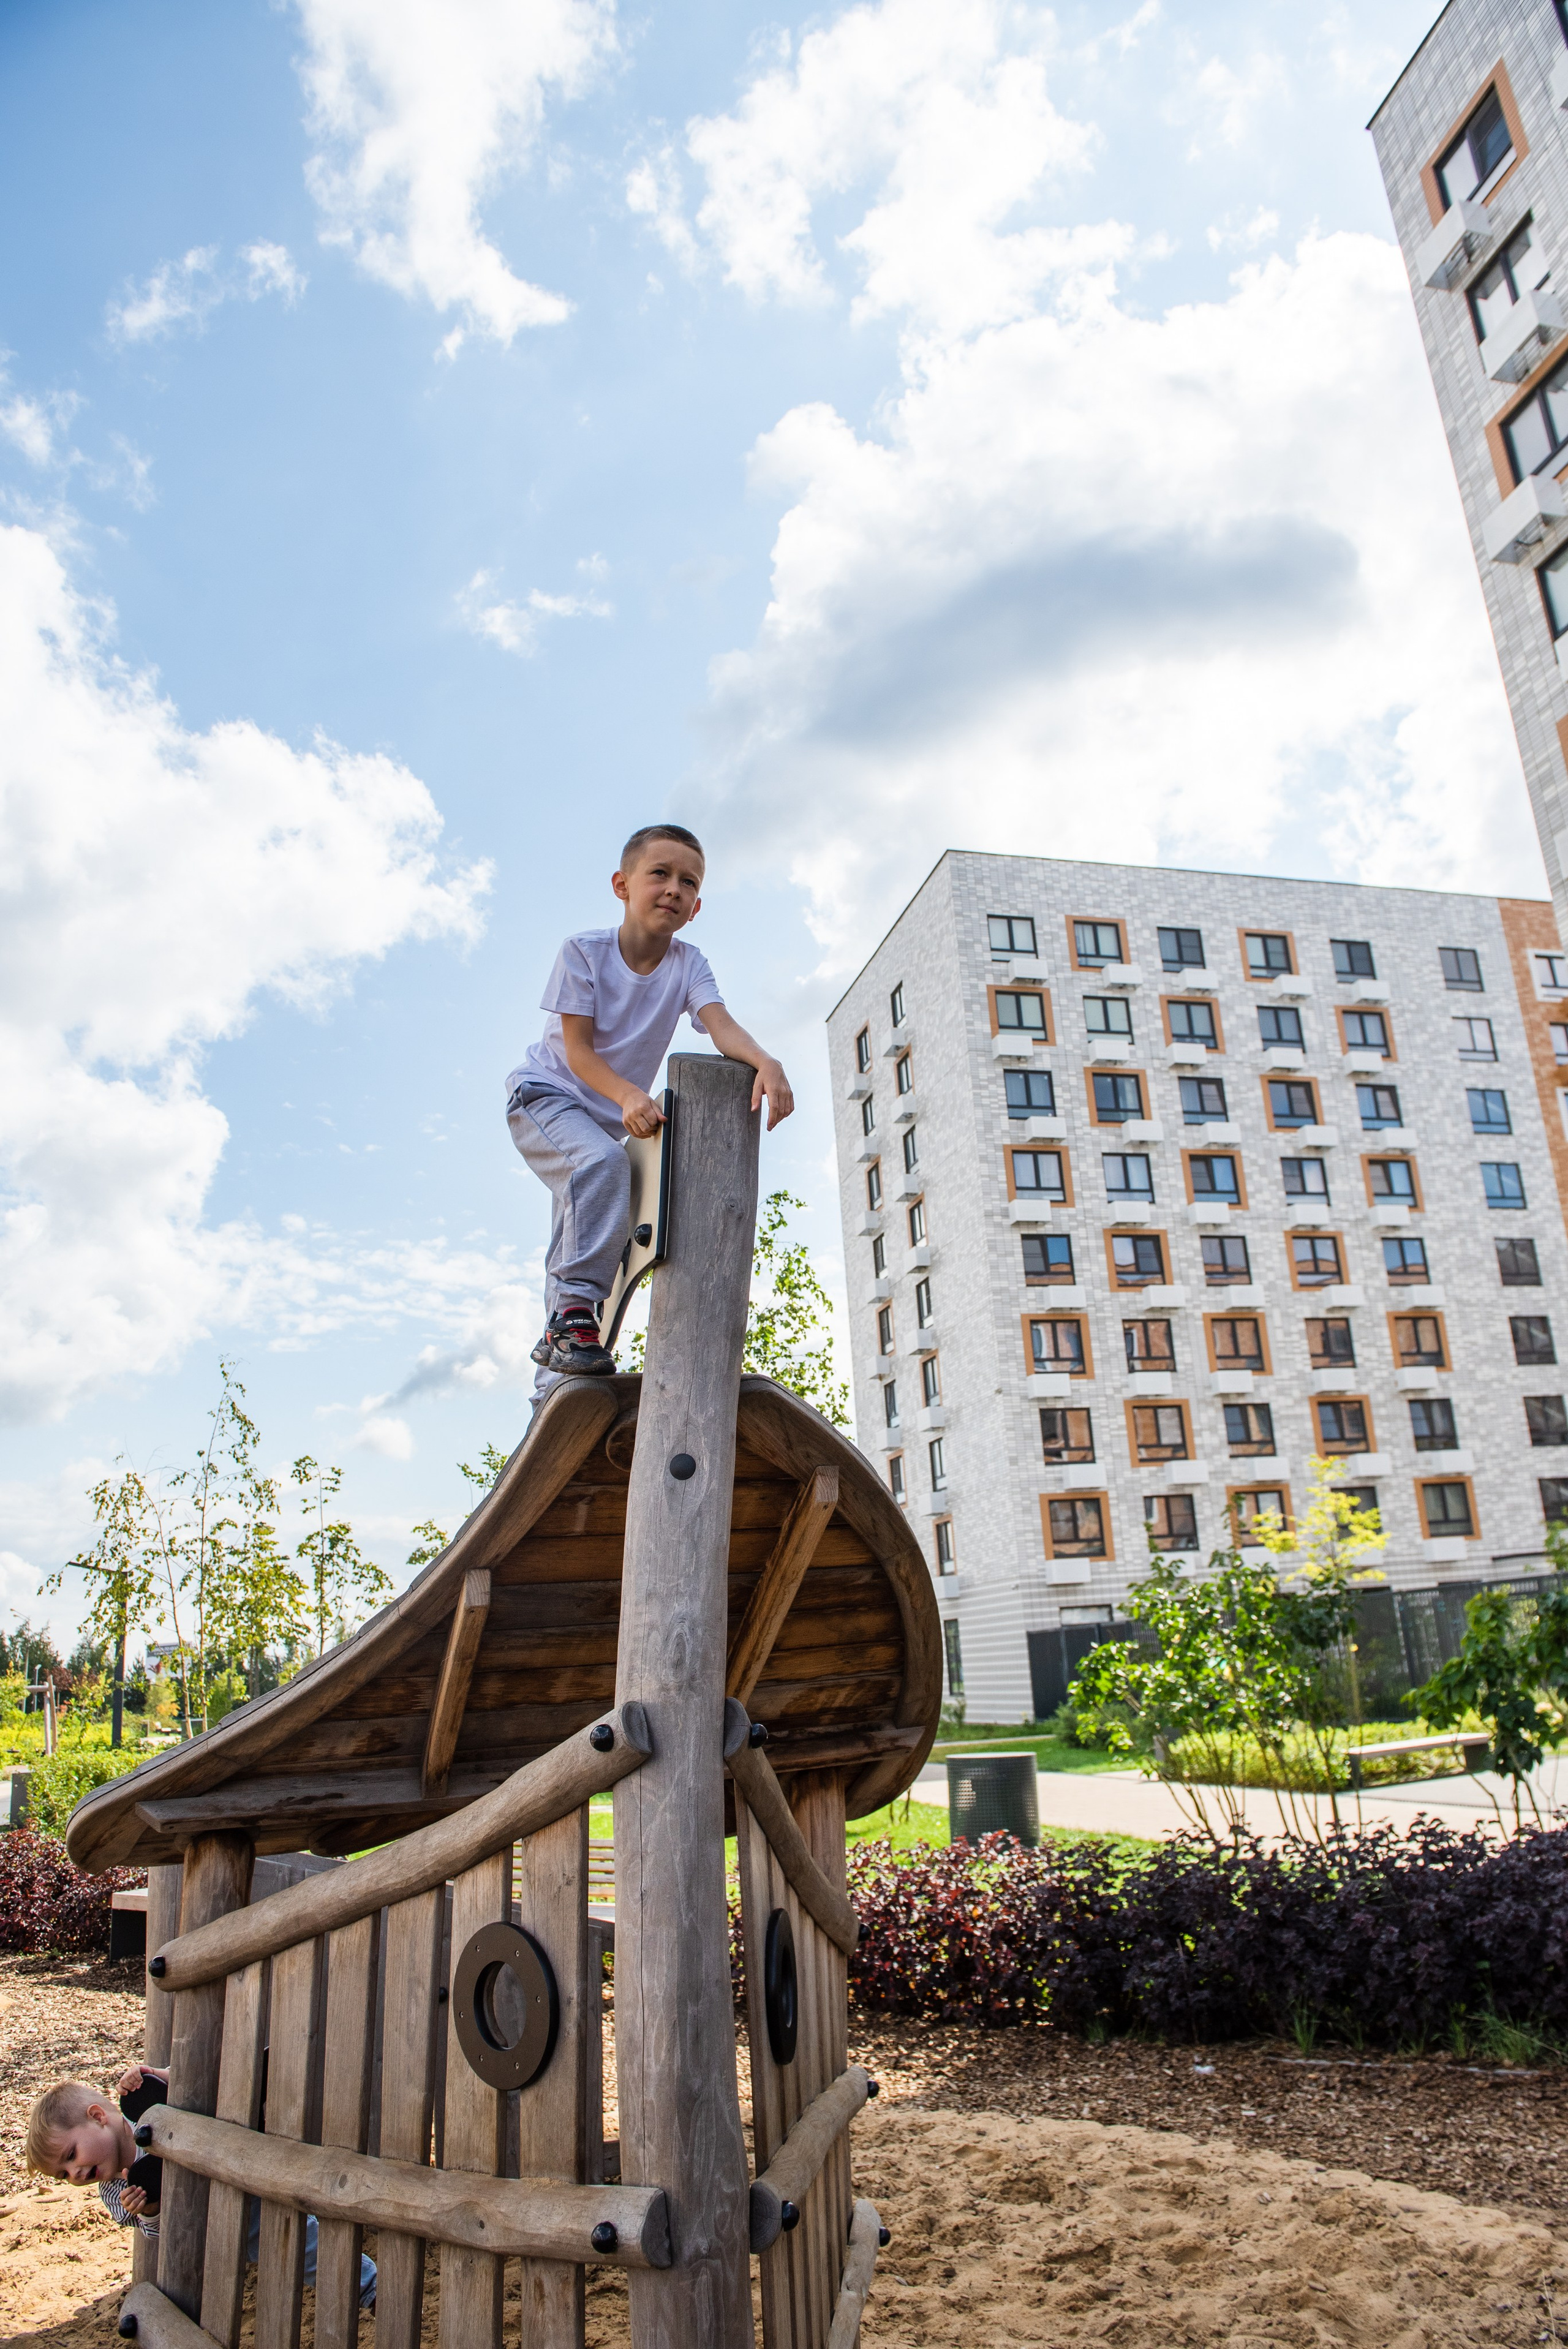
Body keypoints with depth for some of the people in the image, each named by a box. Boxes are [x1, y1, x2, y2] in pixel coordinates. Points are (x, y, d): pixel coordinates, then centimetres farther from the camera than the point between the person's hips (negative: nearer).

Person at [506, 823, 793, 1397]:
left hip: (608, 1117, 5)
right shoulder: (584, 951, -17)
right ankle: (574, 1311, -30)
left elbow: (719, 1023, -26)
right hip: (544, 1094, -5)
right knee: (602, 1163, -34)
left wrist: (765, 1062, -48)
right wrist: (627, 1095, -39)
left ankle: (555, 1366, 19)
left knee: (580, 1225, 7)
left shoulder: (687, 964, -8)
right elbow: (576, 1050, -21)